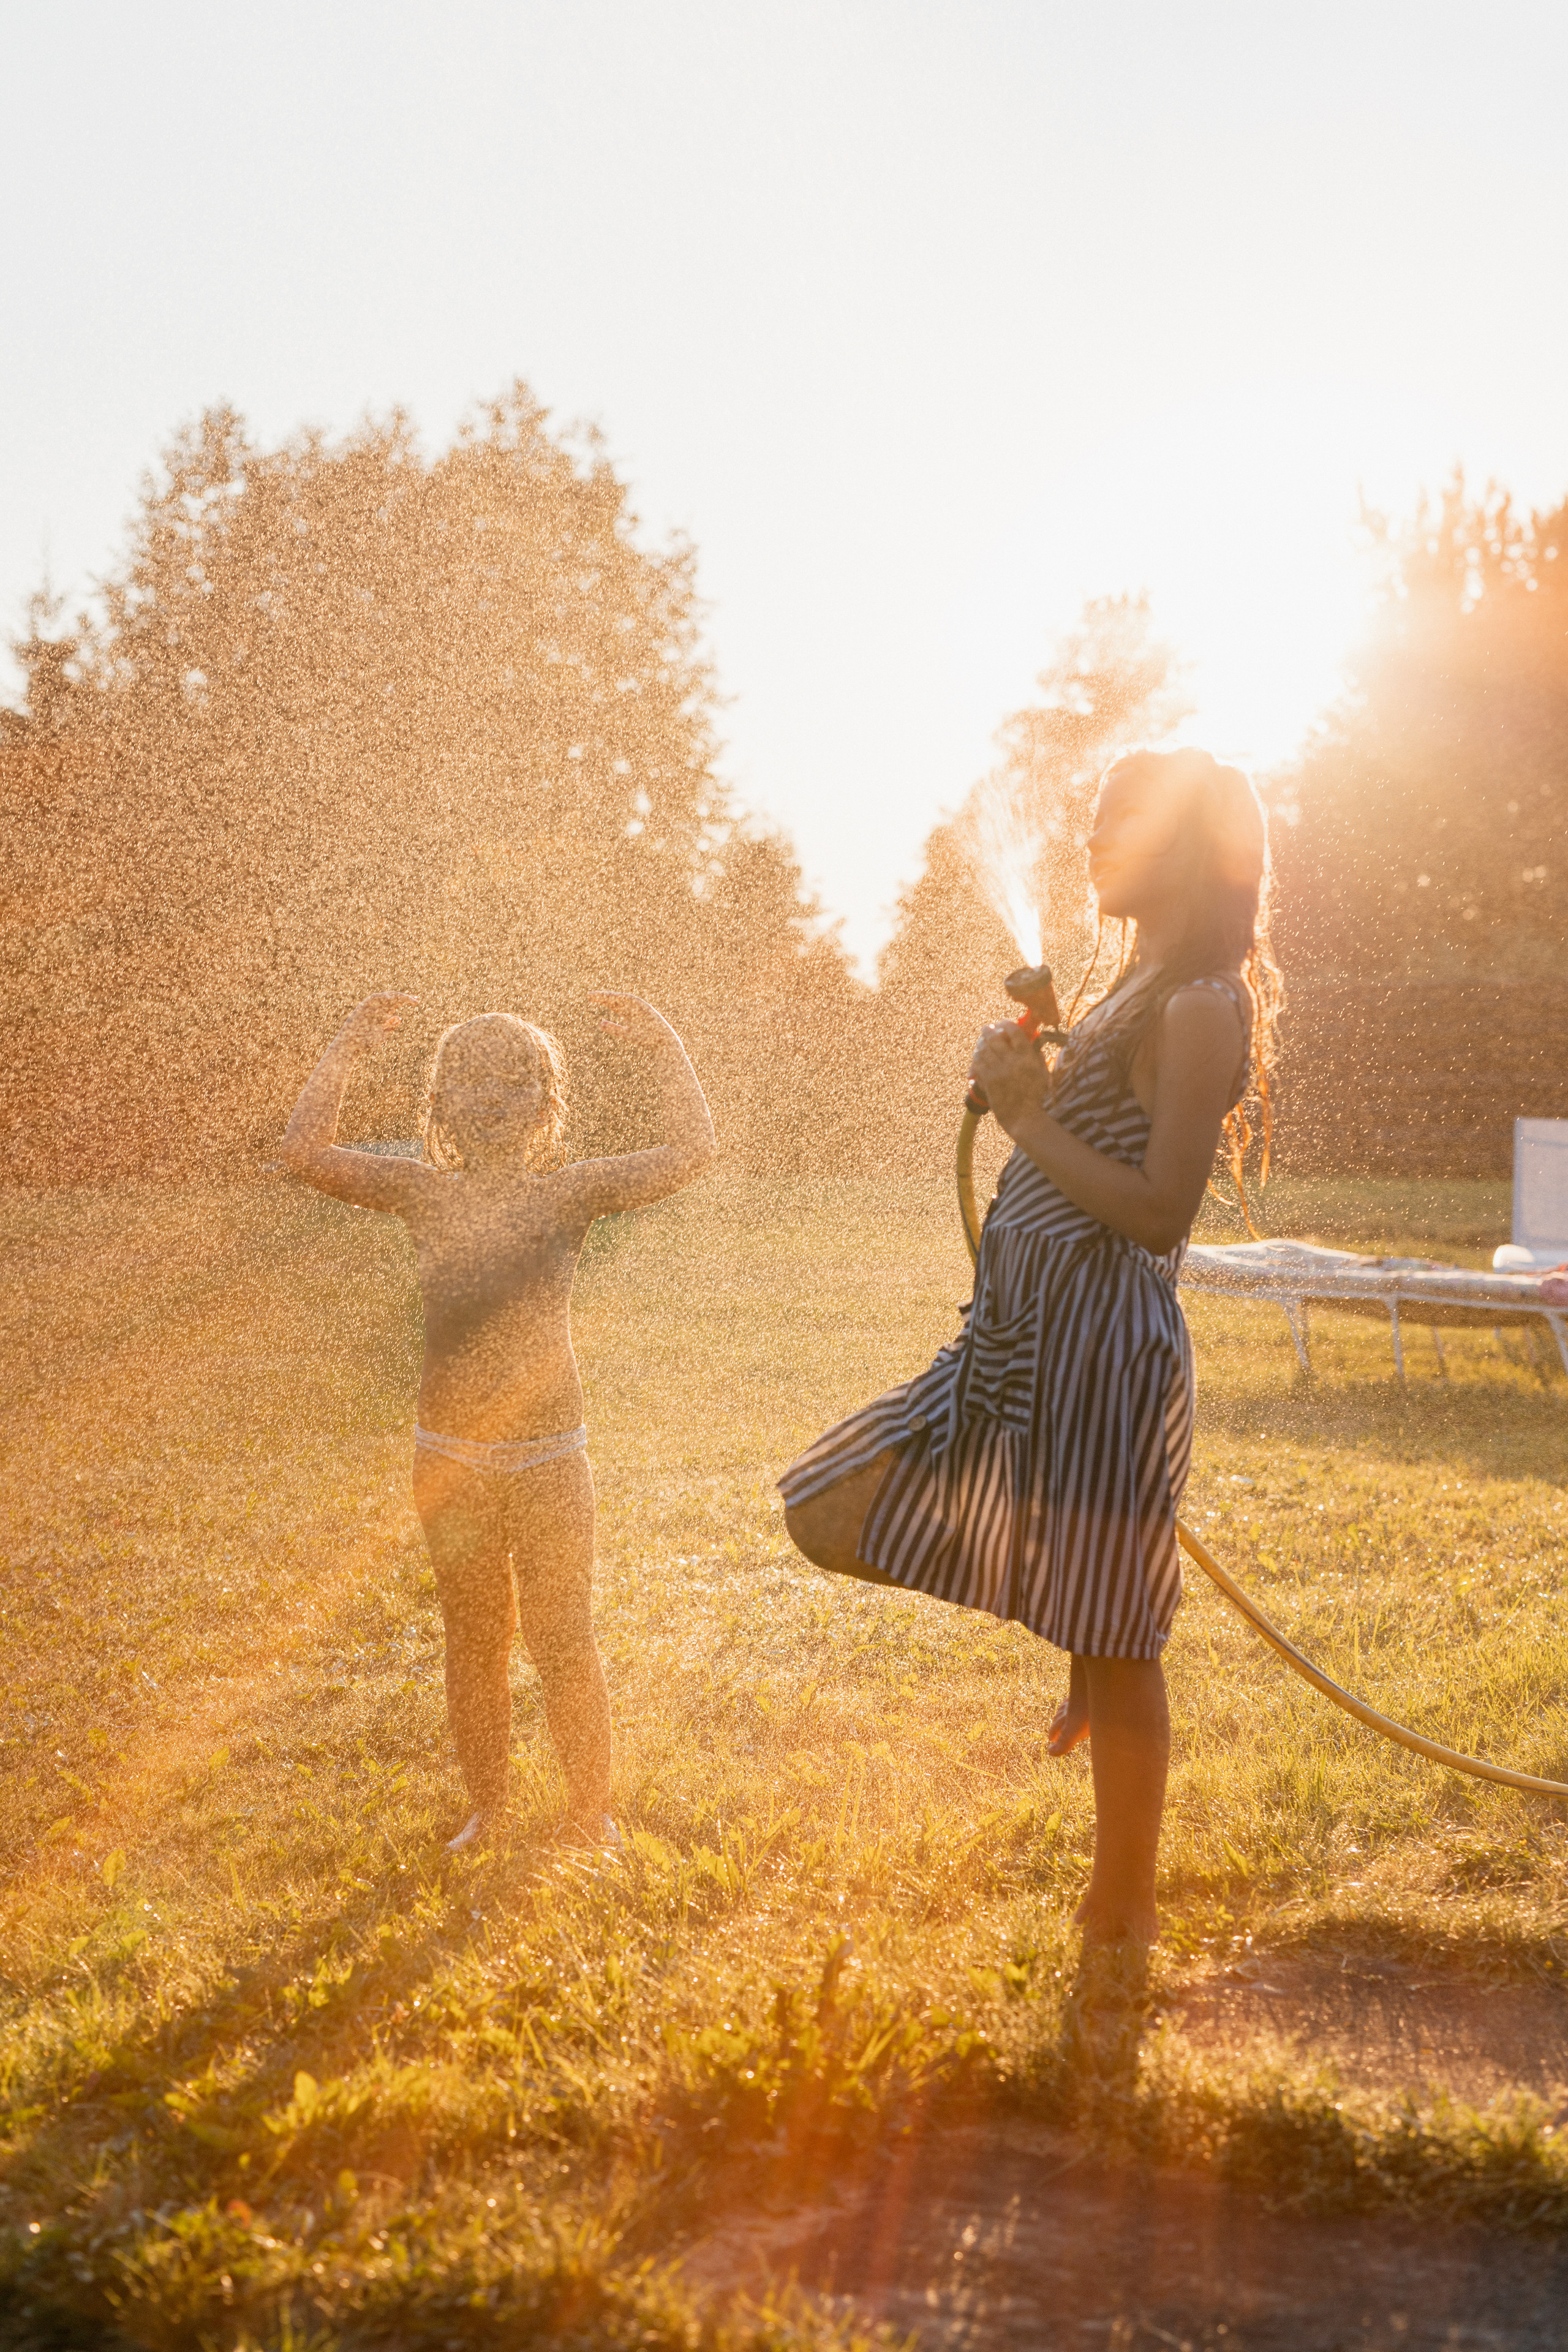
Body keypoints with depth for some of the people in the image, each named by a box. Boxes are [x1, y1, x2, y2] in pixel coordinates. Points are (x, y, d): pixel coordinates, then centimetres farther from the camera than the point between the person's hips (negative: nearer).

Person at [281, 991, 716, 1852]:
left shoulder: (569, 1193, -4)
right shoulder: (425, 1193, 0)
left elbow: (692, 1150, -12)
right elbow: (306, 1151, -6)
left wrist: (663, 1048, -10)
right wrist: (348, 1047, -4)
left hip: (547, 1458, -2)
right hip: (450, 1458, 2)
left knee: (566, 1648, 5)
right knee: (472, 1641, 15)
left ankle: (589, 1820, 20)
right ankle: (485, 1811, 30)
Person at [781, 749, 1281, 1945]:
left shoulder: (1203, 1009, -14)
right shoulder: (1139, 989, 16)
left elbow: (1157, 1209, -21)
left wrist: (1027, 1116, -15)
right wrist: (1027, 1080, 4)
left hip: (1103, 1348, -10)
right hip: (1023, 1337, 10)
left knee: (1110, 1646, 2)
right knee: (836, 1521, 11)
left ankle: (1122, 1914, 19)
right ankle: (1088, 1666, 24)